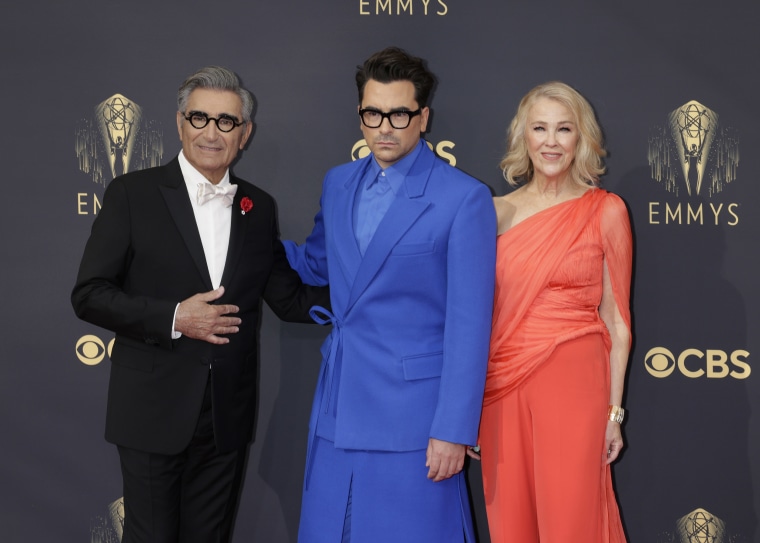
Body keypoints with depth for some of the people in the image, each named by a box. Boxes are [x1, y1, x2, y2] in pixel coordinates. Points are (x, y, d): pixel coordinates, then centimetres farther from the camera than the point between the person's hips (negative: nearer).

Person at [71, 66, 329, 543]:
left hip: (227, 417, 4)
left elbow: (289, 299, 10)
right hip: (154, 413, -3)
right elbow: (89, 294, -7)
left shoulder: (258, 207, 7)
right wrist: (172, 318, -19)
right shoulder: (132, 194, -5)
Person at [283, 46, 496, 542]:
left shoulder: (465, 198, -10)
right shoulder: (338, 183, 9)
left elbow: (469, 324, -12)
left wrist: (454, 429, -14)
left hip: (412, 411, -6)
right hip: (338, 409, 6)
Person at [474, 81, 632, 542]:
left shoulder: (605, 211, 0)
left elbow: (616, 320, 1)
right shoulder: (498, 213, 7)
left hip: (572, 387, -3)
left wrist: (613, 411, -1)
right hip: (503, 387, 3)